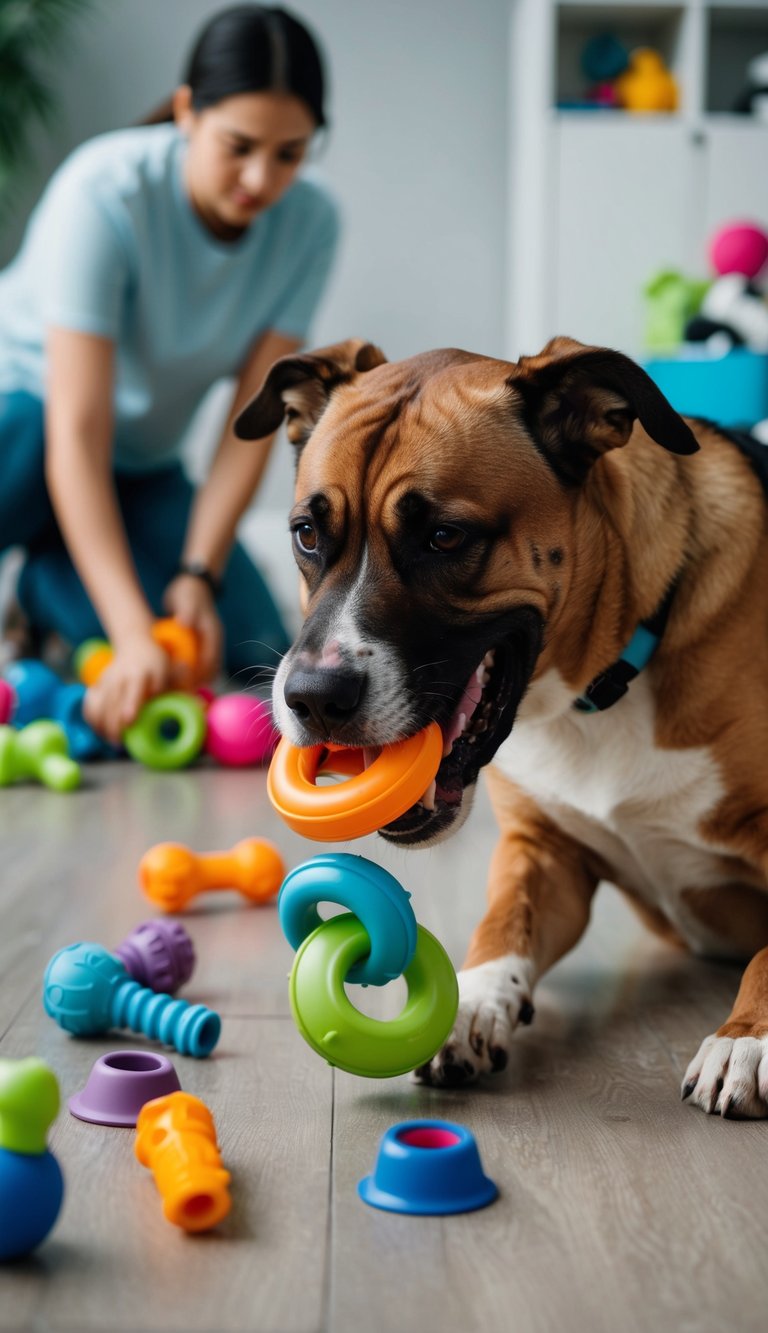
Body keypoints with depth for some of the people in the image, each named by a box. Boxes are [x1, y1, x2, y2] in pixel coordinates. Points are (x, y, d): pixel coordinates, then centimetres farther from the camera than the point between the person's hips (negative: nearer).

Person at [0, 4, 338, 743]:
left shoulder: (309, 222, -15)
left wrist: (198, 573, -26)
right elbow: (77, 433, -35)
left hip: (142, 462, 5)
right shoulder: (105, 192, -29)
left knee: (250, 655, -11)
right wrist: (132, 635, -43)